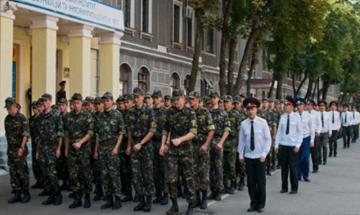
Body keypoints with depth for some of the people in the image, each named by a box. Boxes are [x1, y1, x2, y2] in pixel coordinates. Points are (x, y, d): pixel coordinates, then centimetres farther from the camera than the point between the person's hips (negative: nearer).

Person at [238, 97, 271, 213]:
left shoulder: (262, 122, -7)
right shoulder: (244, 124, -2)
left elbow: (268, 139, -5)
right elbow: (241, 140, 4)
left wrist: (264, 154, -10)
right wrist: (241, 154, 3)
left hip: (260, 157, -2)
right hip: (248, 157, 2)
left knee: (261, 181, 5)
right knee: (251, 181, 7)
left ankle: (261, 204, 19)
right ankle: (253, 203, 20)